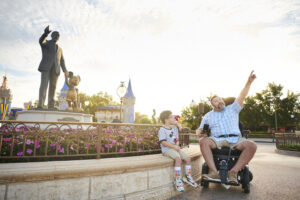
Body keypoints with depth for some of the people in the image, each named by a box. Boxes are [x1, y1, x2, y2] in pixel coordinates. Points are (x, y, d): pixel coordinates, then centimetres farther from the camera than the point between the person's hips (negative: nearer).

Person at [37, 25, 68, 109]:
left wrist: (65, 70, -1)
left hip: (55, 69, 4)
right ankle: (40, 105, -24)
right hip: (45, 66, -4)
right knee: (44, 84, -18)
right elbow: (41, 41, -11)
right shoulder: (45, 43, 16)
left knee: (53, 87, -5)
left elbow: (61, 61, 17)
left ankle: (51, 106, -8)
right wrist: (45, 33, -32)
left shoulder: (59, 49, 29)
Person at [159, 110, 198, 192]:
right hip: (167, 149, -8)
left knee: (188, 158, -4)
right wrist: (174, 147, -25)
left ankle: (188, 177, 16)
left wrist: (176, 123, 15)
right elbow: (163, 142, -19)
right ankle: (178, 180, -23)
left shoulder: (174, 127, 14)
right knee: (178, 158, -32)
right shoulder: (162, 130, -10)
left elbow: (180, 127, 33)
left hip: (176, 148, 8)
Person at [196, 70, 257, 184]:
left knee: (252, 146, -27)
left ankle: (234, 171, -26)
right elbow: (200, 129, 18)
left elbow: (241, 97, 5)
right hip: (217, 140, 0)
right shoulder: (208, 116, 20)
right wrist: (199, 133, -9)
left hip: (235, 139, 1)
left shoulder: (232, 109, 19)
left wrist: (249, 82, -8)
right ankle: (214, 171, -34)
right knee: (203, 141, -30)